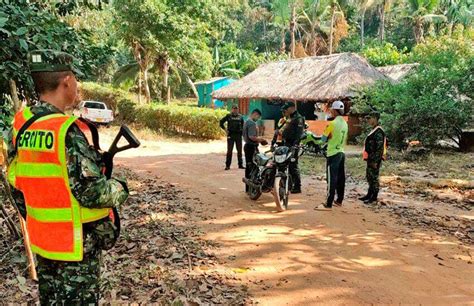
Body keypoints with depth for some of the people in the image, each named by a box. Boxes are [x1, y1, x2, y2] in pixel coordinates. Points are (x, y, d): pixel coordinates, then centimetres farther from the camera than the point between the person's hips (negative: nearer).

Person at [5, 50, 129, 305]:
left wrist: (35, 220, 19)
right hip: (76, 245, -7)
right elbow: (91, 192, -24)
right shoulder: (67, 131, -24)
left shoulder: (20, 125, 0)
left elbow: (16, 183, 8)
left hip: (41, 239, 8)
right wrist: (120, 189, -5)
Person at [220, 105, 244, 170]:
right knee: (229, 151, 0)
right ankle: (227, 165, 5)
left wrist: (242, 131, 7)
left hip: (238, 135, 3)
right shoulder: (228, 116, 2)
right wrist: (225, 129, -2)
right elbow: (221, 122, 5)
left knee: (239, 151, 8)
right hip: (231, 135, -3)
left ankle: (240, 165, 17)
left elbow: (243, 125, 20)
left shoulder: (240, 116, 10)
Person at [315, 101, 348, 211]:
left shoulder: (332, 123, -16)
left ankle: (328, 204, -6)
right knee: (340, 178, 14)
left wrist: (327, 138, 8)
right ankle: (339, 200, 24)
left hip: (333, 154, -8)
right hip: (341, 153, 8)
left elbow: (323, 138, -11)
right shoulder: (345, 123, 9)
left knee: (332, 179, -8)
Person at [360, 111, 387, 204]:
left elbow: (380, 148, -21)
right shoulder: (374, 130, 15)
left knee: (374, 177, -3)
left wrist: (375, 161, -22)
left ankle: (374, 197, 5)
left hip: (375, 159, -10)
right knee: (369, 177, 17)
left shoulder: (378, 132, -16)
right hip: (370, 159, 10)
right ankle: (369, 194, 28)